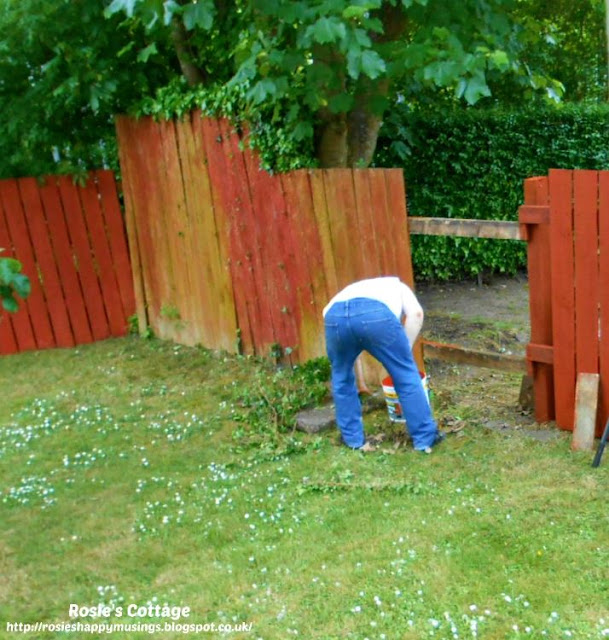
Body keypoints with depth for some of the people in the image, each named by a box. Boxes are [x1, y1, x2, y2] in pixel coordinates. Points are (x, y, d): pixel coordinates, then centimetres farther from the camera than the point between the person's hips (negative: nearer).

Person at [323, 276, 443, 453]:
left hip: (334, 314, 3)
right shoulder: (398, 286, 39)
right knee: (406, 375, 15)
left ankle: (353, 439, 35)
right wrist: (406, 350, 21)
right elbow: (416, 313, 17)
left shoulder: (355, 288, 48)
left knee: (342, 378, 27)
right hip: (376, 313, -3)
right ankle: (425, 438, 24)